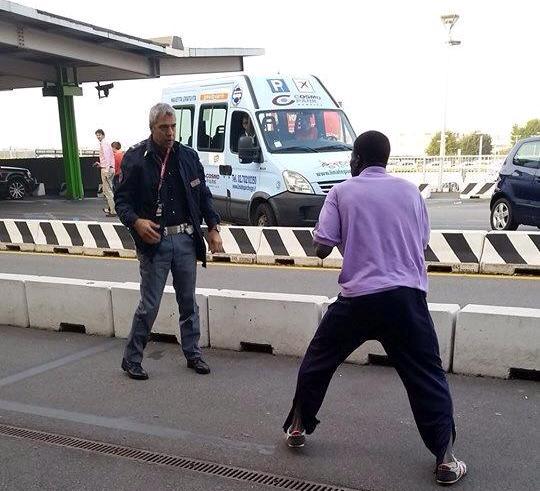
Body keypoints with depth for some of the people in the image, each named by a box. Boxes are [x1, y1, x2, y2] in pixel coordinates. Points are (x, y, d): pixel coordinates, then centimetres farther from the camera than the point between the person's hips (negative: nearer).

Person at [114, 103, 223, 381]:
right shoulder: (135, 158, -6)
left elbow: (203, 195, 12)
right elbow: (121, 200, -5)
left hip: (186, 239, 4)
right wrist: (136, 222, -23)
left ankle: (193, 354, 28)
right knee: (149, 305, 1)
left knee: (188, 301, 14)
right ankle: (131, 359, 18)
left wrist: (213, 228, 5)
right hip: (154, 241, -4)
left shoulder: (188, 156, 6)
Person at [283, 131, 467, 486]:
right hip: (407, 297, 2)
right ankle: (446, 460, 12)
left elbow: (322, 248, -1)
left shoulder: (343, 191, 3)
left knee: (317, 361, 19)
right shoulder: (409, 191, 11)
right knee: (427, 376, 12)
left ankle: (298, 428, 30)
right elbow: (422, 244, 18)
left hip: (359, 297, -1)